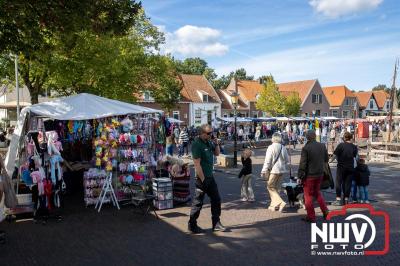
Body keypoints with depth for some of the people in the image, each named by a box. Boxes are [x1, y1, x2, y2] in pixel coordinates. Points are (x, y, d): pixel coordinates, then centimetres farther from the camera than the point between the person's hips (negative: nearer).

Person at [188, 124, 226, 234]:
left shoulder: (209, 142, 7)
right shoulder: (196, 144, -19)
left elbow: (217, 153, 20)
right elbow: (197, 164, -22)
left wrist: (217, 144, 0)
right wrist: (203, 180, -21)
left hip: (210, 176, 9)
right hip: (202, 178, -8)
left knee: (216, 199, 12)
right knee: (198, 202, 3)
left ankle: (216, 223, 24)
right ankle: (192, 225, 19)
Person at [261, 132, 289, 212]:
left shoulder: (271, 147, -12)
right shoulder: (283, 148, 8)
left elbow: (267, 161, -14)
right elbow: (287, 160, 15)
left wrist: (264, 171, -9)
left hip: (274, 170, -7)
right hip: (282, 170, 7)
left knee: (270, 187, 2)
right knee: (277, 188, 15)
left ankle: (280, 202, -10)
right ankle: (274, 205, 22)